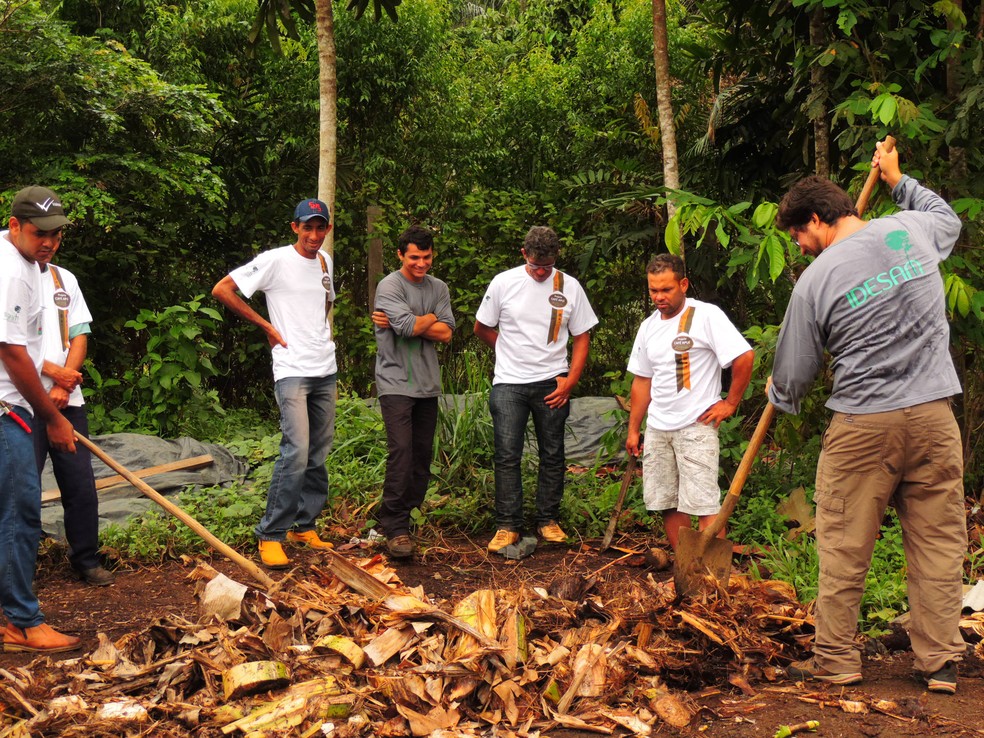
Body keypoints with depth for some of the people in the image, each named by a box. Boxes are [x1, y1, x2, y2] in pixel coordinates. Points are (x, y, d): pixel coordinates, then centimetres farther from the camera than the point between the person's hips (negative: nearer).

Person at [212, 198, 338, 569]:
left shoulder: (325, 261, 13)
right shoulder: (275, 261, -8)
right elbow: (221, 290, -10)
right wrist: (267, 326, -8)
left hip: (326, 370, 7)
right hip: (292, 370, -7)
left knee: (319, 454, 10)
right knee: (297, 451, -17)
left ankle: (304, 526, 21)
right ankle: (270, 535, -7)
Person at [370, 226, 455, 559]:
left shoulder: (439, 288, 12)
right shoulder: (389, 286, -5)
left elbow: (446, 334, -1)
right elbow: (409, 326, -20)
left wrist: (410, 324, -10)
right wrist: (431, 318, -1)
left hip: (428, 383, 6)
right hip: (396, 382, -6)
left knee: (423, 455, 7)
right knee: (401, 451, -14)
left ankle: (396, 515, 19)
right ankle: (396, 528, -9)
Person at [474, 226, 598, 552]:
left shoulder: (570, 287, 1)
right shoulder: (503, 283, -1)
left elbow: (581, 336, 5)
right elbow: (482, 328, 10)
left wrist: (571, 379, -5)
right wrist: (512, 354, 8)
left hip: (552, 384, 1)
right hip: (509, 382, -1)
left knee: (552, 454, 8)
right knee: (507, 455, -3)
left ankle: (548, 520, 20)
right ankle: (508, 525, 4)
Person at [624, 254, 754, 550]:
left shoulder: (706, 315, -9)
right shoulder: (648, 327, 13)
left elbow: (745, 356, -14)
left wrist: (730, 403, -10)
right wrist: (633, 430, 17)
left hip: (696, 426, -7)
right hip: (657, 429, 7)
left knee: (703, 505, -10)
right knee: (666, 504, 8)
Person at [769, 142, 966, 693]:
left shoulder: (816, 280, -6)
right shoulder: (914, 229, 4)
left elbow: (793, 375, 3)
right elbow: (949, 217, 32)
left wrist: (779, 398, 25)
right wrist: (898, 180, 43)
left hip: (862, 425, -3)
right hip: (933, 415, 4)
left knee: (845, 548, 7)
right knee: (938, 542, 9)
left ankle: (836, 660, 15)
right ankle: (941, 662, 14)